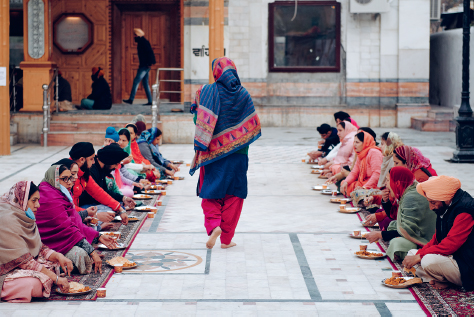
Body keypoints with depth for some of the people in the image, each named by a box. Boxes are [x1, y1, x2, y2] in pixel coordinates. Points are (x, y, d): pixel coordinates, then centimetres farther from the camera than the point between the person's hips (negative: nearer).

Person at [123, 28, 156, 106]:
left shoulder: (144, 42, -11)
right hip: (143, 65, 10)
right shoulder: (141, 42, 18)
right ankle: (150, 101, 9)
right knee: (145, 83, 9)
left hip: (145, 66, -10)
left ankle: (131, 99, -13)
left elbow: (150, 52, -19)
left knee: (136, 81, -12)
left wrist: (149, 63, -22)